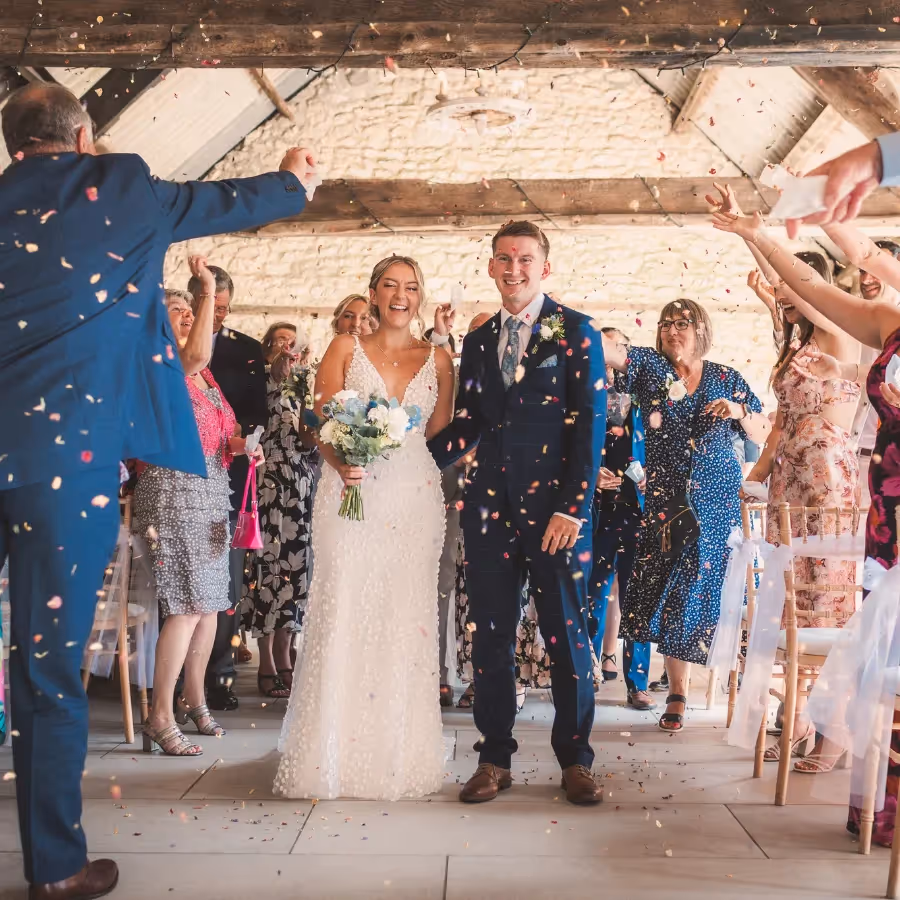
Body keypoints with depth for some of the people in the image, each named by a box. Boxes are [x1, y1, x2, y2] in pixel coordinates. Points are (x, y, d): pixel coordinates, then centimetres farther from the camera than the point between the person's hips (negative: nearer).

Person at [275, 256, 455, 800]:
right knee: (343, 614, -4)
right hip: (351, 492, -1)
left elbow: (441, 434, 13)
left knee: (406, 619, 3)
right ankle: (334, 752, 6)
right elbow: (322, 423, 0)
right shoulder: (345, 348, 9)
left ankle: (399, 754, 15)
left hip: (414, 500, 2)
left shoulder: (437, 359, 13)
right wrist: (341, 462, -15)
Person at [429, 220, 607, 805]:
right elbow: (467, 424, 13)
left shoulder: (576, 332, 0)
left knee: (568, 636, 4)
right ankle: (495, 759, 21)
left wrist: (573, 509, -13)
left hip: (556, 506, -4)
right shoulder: (478, 341, 14)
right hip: (491, 505, 4)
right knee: (491, 638, 8)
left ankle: (575, 761, 19)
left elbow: (591, 424, -6)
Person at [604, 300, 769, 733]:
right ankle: (678, 693, 8)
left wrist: (740, 412, -10)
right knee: (673, 585, -2)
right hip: (667, 499, 0)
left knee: (704, 585, -1)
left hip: (718, 500, 0)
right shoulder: (649, 366, 5)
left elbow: (762, 435, 9)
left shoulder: (727, 379, 8)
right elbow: (604, 348, -11)